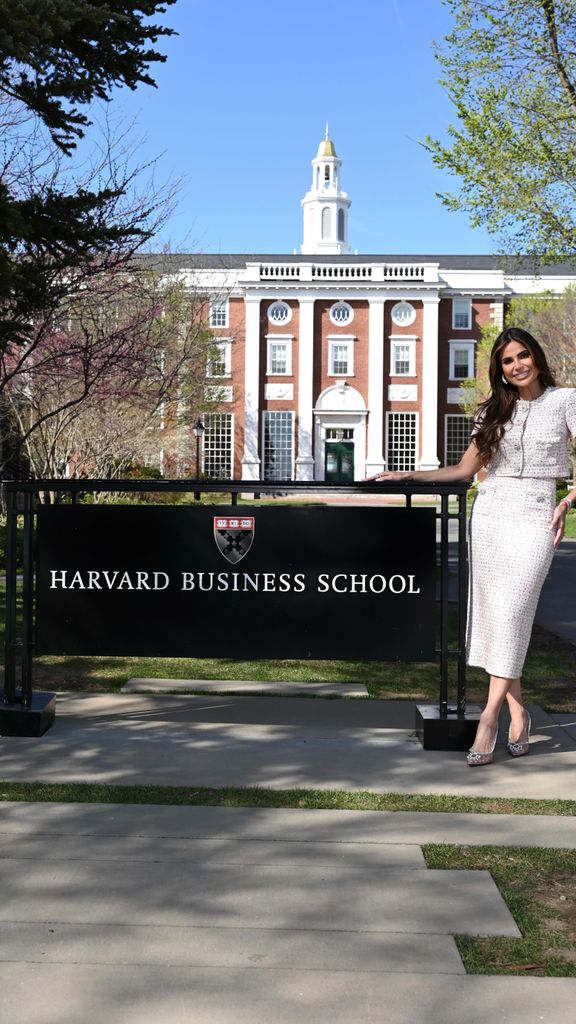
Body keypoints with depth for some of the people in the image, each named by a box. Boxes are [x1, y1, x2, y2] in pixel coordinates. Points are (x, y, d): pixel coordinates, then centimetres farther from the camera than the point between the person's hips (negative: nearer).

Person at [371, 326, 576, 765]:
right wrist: (406, 476, 10)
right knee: (493, 613, 0)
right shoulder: (495, 411, 13)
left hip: (534, 518, -3)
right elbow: (464, 469, 16)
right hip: (489, 514, 4)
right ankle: (518, 713, 9)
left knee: (511, 613, -12)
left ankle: (490, 715, -10)